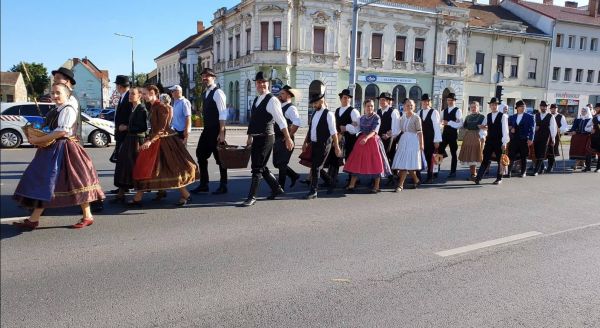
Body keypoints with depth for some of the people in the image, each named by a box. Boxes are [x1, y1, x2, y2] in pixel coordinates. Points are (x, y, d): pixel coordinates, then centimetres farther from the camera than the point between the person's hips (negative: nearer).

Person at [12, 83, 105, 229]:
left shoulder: (68, 109, -11)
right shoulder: (53, 111, 17)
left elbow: (62, 131, -21)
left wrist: (38, 140, -18)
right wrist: (35, 135, 1)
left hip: (64, 149, -10)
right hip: (52, 150, 10)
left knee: (76, 182, -5)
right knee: (42, 182, 9)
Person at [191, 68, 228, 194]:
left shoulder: (218, 92, -12)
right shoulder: (206, 93, 15)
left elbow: (222, 114, -18)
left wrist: (221, 133, -23)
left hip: (216, 130, -9)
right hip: (207, 129, 9)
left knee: (219, 157, 1)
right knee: (201, 155, 10)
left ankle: (223, 186, 14)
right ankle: (203, 185, 21)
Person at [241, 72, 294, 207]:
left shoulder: (272, 100, -11)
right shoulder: (256, 100, 14)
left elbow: (281, 121, -16)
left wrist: (288, 138, -19)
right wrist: (250, 137, 22)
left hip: (266, 138, -8)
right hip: (256, 138, 8)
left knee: (257, 168, -5)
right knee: (261, 167, 14)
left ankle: (252, 197, 3)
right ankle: (277, 188, 30)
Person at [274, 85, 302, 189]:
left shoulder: (291, 108, -14)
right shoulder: (280, 107, 14)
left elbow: (297, 123, -29)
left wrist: (289, 136, -22)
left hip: (285, 140, -9)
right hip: (277, 139, 9)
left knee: (281, 163, -1)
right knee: (276, 162, 14)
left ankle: (280, 186, 12)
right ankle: (294, 175, 31)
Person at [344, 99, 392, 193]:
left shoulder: (376, 118, -7)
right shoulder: (362, 118, 10)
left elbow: (374, 131, -19)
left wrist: (366, 138, -34)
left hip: (372, 141, -5)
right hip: (361, 141, 5)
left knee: (375, 163, 0)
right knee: (356, 162, 2)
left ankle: (376, 186, 11)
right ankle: (351, 185, 6)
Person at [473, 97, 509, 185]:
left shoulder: (503, 116, -5)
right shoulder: (488, 116, 10)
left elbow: (505, 130, -9)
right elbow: (483, 126, 22)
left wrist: (504, 143, -14)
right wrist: (484, 127, -3)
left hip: (499, 142, -3)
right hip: (489, 141, 3)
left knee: (500, 160, 7)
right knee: (485, 160, -2)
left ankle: (499, 178, 18)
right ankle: (478, 177, -6)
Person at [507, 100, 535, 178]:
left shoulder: (529, 117, 4)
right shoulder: (512, 117, 12)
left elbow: (532, 128, 0)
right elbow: (508, 126, 19)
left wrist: (530, 139, -9)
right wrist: (510, 129, -4)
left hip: (524, 140, -1)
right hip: (514, 139, 2)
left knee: (523, 157, 5)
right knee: (511, 156, -5)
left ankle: (523, 172, 15)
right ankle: (509, 171, 3)